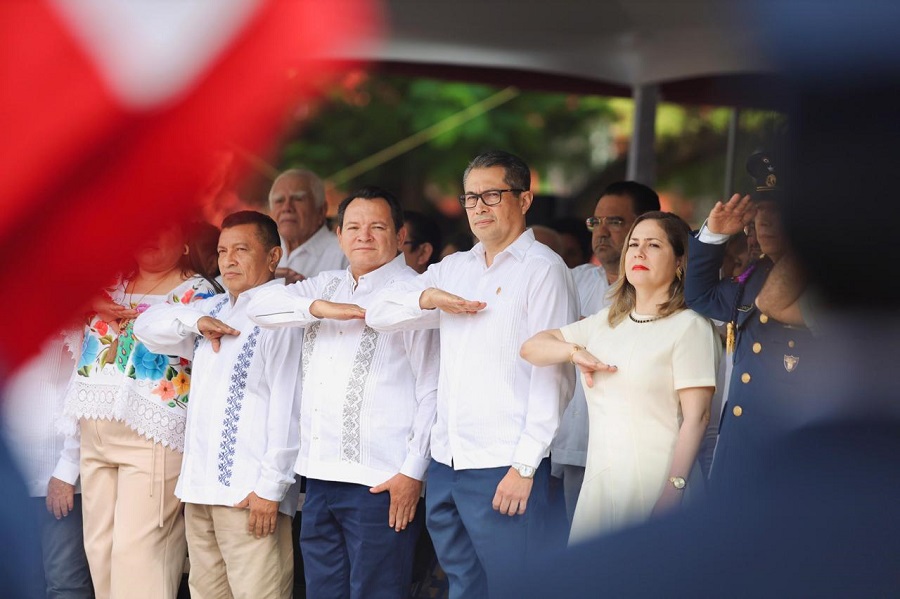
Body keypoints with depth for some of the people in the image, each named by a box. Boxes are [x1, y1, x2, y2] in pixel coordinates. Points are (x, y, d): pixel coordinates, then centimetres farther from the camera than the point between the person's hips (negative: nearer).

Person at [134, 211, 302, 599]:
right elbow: (147, 327, 23)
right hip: (200, 487, 8)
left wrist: (271, 487, -19)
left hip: (250, 494, -8)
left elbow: (287, 406, -14)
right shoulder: (215, 310, 20)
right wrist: (195, 321, 3)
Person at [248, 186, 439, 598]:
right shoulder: (327, 287, 16)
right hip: (320, 476, 7)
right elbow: (260, 307, 4)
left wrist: (413, 472, -13)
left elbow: (433, 390, -8)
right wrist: (319, 308, -13)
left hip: (380, 484, -7)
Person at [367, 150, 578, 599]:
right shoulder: (455, 268, 16)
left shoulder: (542, 268, -4)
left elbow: (553, 375, -10)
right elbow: (379, 313, 15)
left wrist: (524, 467, -15)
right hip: (445, 462, 7)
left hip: (504, 468, -7)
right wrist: (427, 298, -6)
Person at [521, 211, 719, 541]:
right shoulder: (606, 322, 17)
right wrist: (575, 352, -2)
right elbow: (531, 348, 19)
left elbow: (696, 418, -11)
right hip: (600, 479, 6)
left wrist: (673, 491, -20)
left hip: (655, 486, -6)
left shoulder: (690, 326, -4)